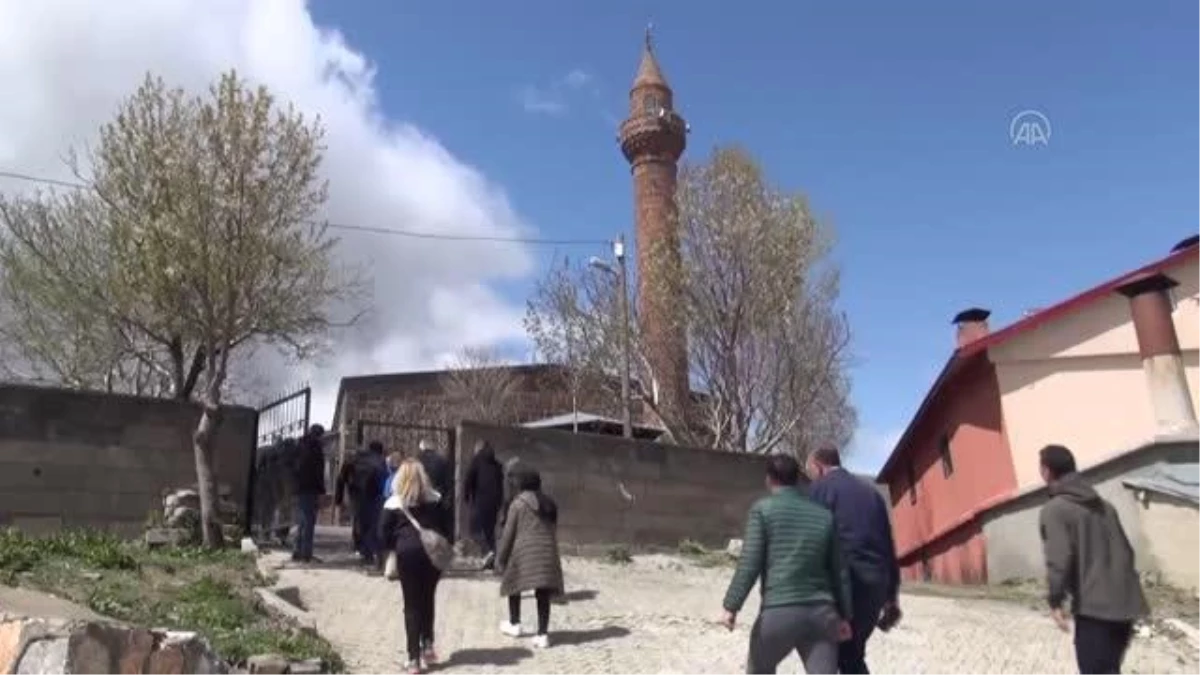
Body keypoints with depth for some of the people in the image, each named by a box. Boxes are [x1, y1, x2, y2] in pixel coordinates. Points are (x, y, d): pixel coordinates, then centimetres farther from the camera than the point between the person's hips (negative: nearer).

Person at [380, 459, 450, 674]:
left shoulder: (394, 503, -1)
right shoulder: (435, 500, 6)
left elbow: (384, 535, -3)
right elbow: (446, 527, 5)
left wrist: (396, 546, 13)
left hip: (408, 554, -2)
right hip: (434, 553, 2)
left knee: (412, 605, 3)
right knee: (428, 600, 20)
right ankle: (427, 645, 19)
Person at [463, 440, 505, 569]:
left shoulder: (477, 460, 0)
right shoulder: (496, 463, 15)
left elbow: (468, 479, -5)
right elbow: (501, 483, 16)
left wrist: (466, 496, 6)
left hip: (480, 500, -5)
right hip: (495, 500, 6)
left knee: (476, 528, -1)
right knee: (490, 529, 12)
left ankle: (487, 551, -23)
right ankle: (491, 560, 8)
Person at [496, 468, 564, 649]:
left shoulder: (518, 503, -2)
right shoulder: (550, 504, 13)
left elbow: (508, 532, -1)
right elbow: (554, 531, 15)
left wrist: (501, 556, 6)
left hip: (524, 551, -3)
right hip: (546, 552, 4)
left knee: (513, 584, 19)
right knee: (543, 592, 3)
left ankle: (514, 624, 31)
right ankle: (543, 633, -1)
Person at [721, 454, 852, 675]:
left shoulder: (763, 509, 1)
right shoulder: (824, 515, 13)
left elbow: (749, 563, -7)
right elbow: (839, 569, 15)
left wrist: (731, 606, -3)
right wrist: (845, 615, 21)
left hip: (779, 611, -3)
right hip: (821, 612, 3)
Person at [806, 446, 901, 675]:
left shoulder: (820, 488, -1)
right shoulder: (870, 490, 18)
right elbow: (889, 544, 16)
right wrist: (892, 595, 19)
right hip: (876, 581, 6)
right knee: (852, 653, 18)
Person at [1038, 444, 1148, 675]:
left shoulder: (1054, 509, -7)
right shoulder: (1103, 505, 17)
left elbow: (1059, 559, -18)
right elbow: (1126, 551, 20)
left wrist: (1055, 601, -12)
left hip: (1094, 607, -8)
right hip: (1123, 603, 8)